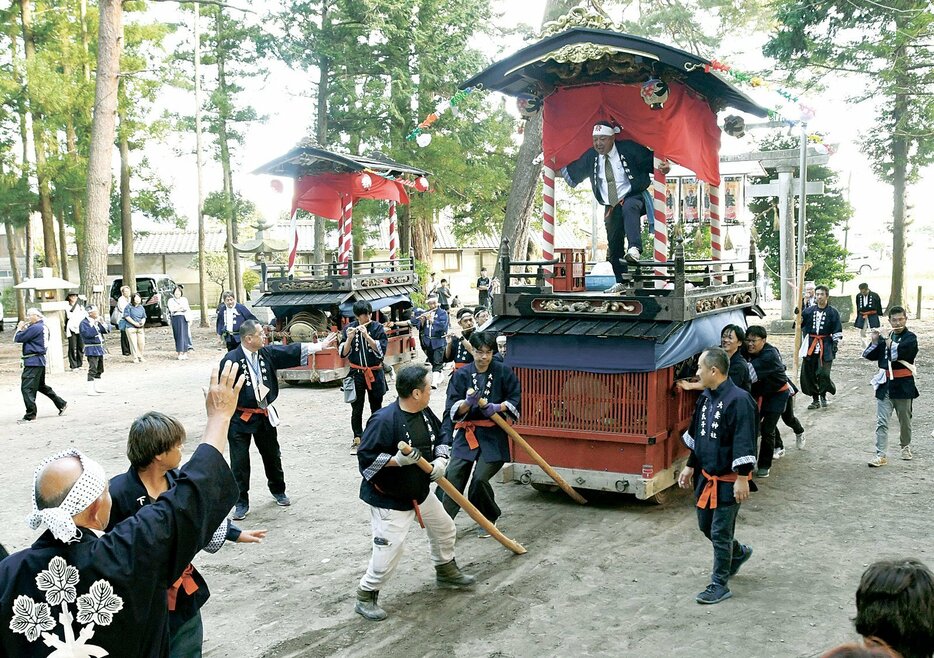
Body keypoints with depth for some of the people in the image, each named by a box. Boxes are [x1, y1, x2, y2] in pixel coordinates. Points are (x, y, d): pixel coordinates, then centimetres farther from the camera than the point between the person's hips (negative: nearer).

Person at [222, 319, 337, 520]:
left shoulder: (268, 353, -1)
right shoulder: (231, 359, -20)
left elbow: (293, 351, 4)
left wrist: (320, 345, 2)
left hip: (264, 415, 6)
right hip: (241, 418, -6)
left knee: (272, 455, 19)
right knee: (240, 462, 1)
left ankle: (278, 491, 39)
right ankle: (241, 503, 14)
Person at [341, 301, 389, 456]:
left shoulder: (378, 328, -6)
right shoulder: (349, 328, -2)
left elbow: (381, 351, -15)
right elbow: (343, 353, -4)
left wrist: (366, 336, -24)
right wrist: (349, 338, -21)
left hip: (375, 373, 0)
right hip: (356, 373, 0)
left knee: (376, 408, 10)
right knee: (356, 409, 0)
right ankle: (357, 441, 9)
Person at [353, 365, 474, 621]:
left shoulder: (425, 413, -3)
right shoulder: (384, 420, -28)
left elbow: (442, 437, 13)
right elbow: (365, 458, -26)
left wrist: (441, 460, -5)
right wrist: (397, 460, -34)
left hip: (420, 492, 9)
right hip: (389, 499, -9)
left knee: (445, 529, 23)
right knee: (389, 552, -8)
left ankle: (446, 572, 50)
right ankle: (366, 597, 14)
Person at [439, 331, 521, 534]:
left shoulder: (503, 372, -1)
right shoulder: (461, 375, 1)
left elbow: (515, 399, 4)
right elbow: (452, 409, -3)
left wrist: (497, 407, -13)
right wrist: (467, 403, -23)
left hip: (493, 434, -2)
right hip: (466, 433, 2)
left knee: (480, 479, -10)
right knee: (453, 475, -7)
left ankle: (489, 519, 15)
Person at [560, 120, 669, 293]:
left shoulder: (629, 149, -5)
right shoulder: (590, 156, 6)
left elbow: (651, 161, 0)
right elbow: (571, 174, 17)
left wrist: (663, 167, -20)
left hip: (633, 197, -5)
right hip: (611, 207, 5)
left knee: (629, 208, -42)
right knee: (613, 247, 7)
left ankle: (635, 249, -54)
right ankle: (621, 282, 21)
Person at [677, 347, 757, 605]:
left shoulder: (738, 399, -22)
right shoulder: (706, 397, 5)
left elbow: (745, 442, -23)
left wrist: (743, 478, -24)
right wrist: (690, 466, 18)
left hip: (728, 480, -8)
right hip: (707, 476, 9)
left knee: (720, 533, 0)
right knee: (705, 526, 19)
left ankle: (720, 585, 15)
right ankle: (739, 553, 44)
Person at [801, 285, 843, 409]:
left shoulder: (832, 312, 0)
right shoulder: (809, 310, 6)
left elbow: (837, 331, 2)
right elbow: (800, 325, 14)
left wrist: (835, 344, -5)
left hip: (826, 346, -3)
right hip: (810, 345, 3)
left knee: (823, 373, -11)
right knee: (808, 373, 3)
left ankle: (823, 396, 15)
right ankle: (815, 400, 16)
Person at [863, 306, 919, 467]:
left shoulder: (910, 338, -6)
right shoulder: (885, 337, 8)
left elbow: (898, 353, -23)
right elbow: (870, 356, 6)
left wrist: (889, 343, -7)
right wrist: (875, 341, -7)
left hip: (903, 385, -3)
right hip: (885, 384, 3)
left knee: (905, 420, 14)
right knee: (881, 422, -4)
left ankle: (905, 446, 37)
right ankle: (881, 455, -5)